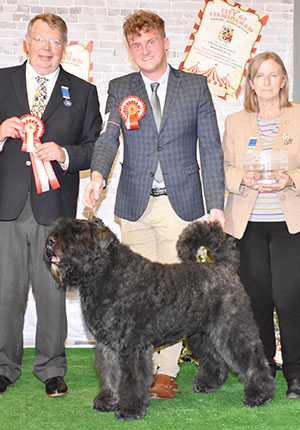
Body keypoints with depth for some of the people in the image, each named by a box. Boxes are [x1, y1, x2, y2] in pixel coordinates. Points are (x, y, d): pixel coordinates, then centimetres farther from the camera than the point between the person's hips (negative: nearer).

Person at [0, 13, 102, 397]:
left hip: (55, 207, 0)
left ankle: (51, 368, 20)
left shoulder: (82, 92, 9)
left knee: (52, 290, 5)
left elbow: (95, 147, 6)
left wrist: (64, 154, -12)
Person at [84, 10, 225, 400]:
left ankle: (167, 371, 6)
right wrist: (97, 176, -25)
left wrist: (216, 205, -2)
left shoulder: (195, 86, 6)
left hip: (181, 203, -1)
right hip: (135, 204, 2)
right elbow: (108, 138, -4)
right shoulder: (119, 89, 9)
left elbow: (211, 149, 5)